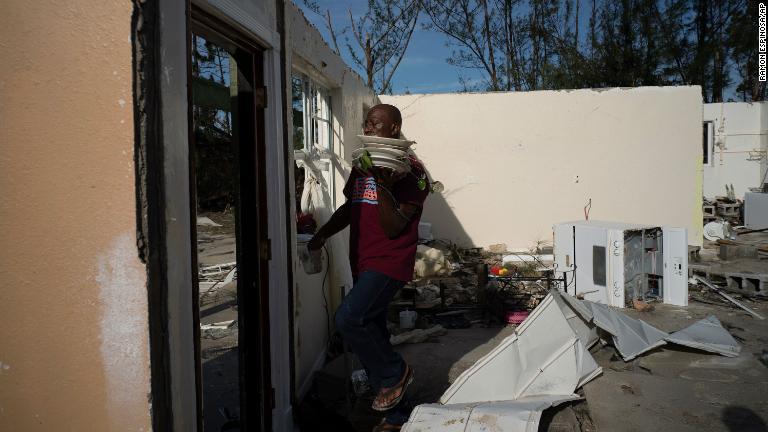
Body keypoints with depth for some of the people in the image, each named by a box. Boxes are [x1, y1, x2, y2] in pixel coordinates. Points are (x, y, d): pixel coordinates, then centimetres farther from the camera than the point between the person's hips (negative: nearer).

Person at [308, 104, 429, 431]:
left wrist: (382, 185, -27)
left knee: (348, 318, -26)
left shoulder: (410, 170, -10)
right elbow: (350, 207, 25)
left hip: (390, 262, -8)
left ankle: (394, 373, 1)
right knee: (370, 334, 11)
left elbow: (394, 228, -17)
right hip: (363, 263, 8)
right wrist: (323, 233, 12)